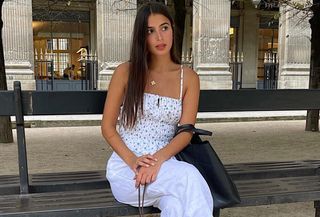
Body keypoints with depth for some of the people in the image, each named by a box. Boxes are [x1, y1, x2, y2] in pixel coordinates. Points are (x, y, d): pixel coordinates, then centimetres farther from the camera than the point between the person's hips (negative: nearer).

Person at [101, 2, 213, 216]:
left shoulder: (189, 78, 5)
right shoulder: (125, 72, 0)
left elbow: (186, 132, -3)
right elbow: (107, 127, 1)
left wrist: (158, 159, -21)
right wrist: (132, 160, -15)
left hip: (164, 165, 2)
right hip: (126, 166, -1)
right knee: (189, 177, -31)